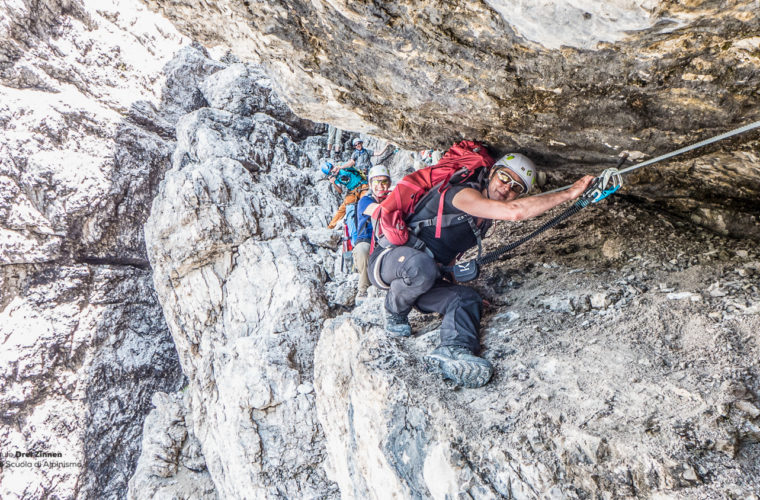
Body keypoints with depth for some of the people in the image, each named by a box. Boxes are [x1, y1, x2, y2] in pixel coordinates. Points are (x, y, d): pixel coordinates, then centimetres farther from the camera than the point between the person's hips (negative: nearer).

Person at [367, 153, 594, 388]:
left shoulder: (484, 220, 11)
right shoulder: (464, 194, -19)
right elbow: (514, 212, -34)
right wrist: (570, 193, -26)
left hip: (419, 281, 8)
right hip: (388, 259, -8)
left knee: (467, 298, -13)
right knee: (422, 264, -39)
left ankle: (454, 349, -39)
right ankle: (394, 314, -10)